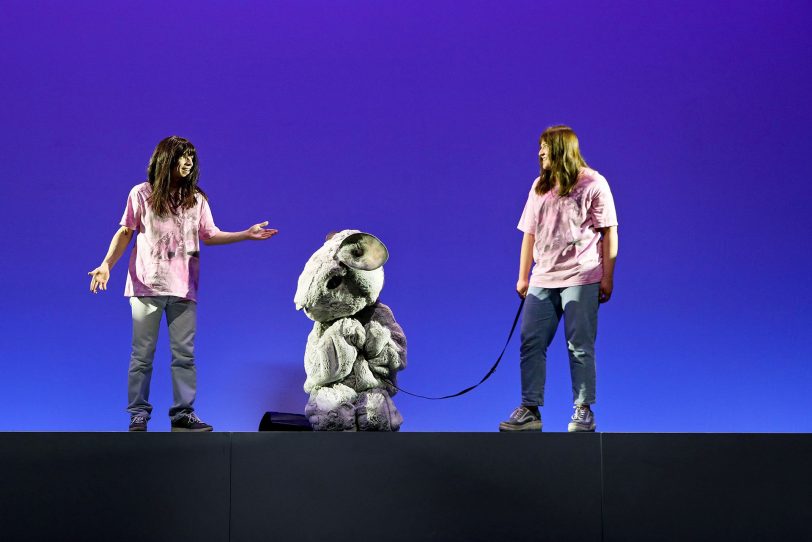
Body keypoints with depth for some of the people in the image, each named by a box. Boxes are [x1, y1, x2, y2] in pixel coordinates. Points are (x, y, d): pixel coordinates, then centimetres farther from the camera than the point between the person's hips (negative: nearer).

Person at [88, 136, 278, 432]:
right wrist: (106, 264, -8)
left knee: (184, 354, 1)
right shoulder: (142, 194, 2)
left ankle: (183, 412, 6)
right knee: (143, 354, 1)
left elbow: (209, 235, 11)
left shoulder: (196, 199, 10)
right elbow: (125, 233, 3)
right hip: (147, 285, -2)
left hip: (183, 287, 3)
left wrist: (246, 234, 1)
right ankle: (138, 414, 8)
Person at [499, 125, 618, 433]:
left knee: (580, 347, -3)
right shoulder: (540, 186, 15)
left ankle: (584, 411, 6)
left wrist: (607, 277, -6)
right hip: (542, 279, 5)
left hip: (580, 278, -5)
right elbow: (530, 234, 16)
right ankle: (530, 410, 4)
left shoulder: (593, 184, -1)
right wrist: (523, 277, 12)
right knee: (531, 344, 0)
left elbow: (609, 233, -2)